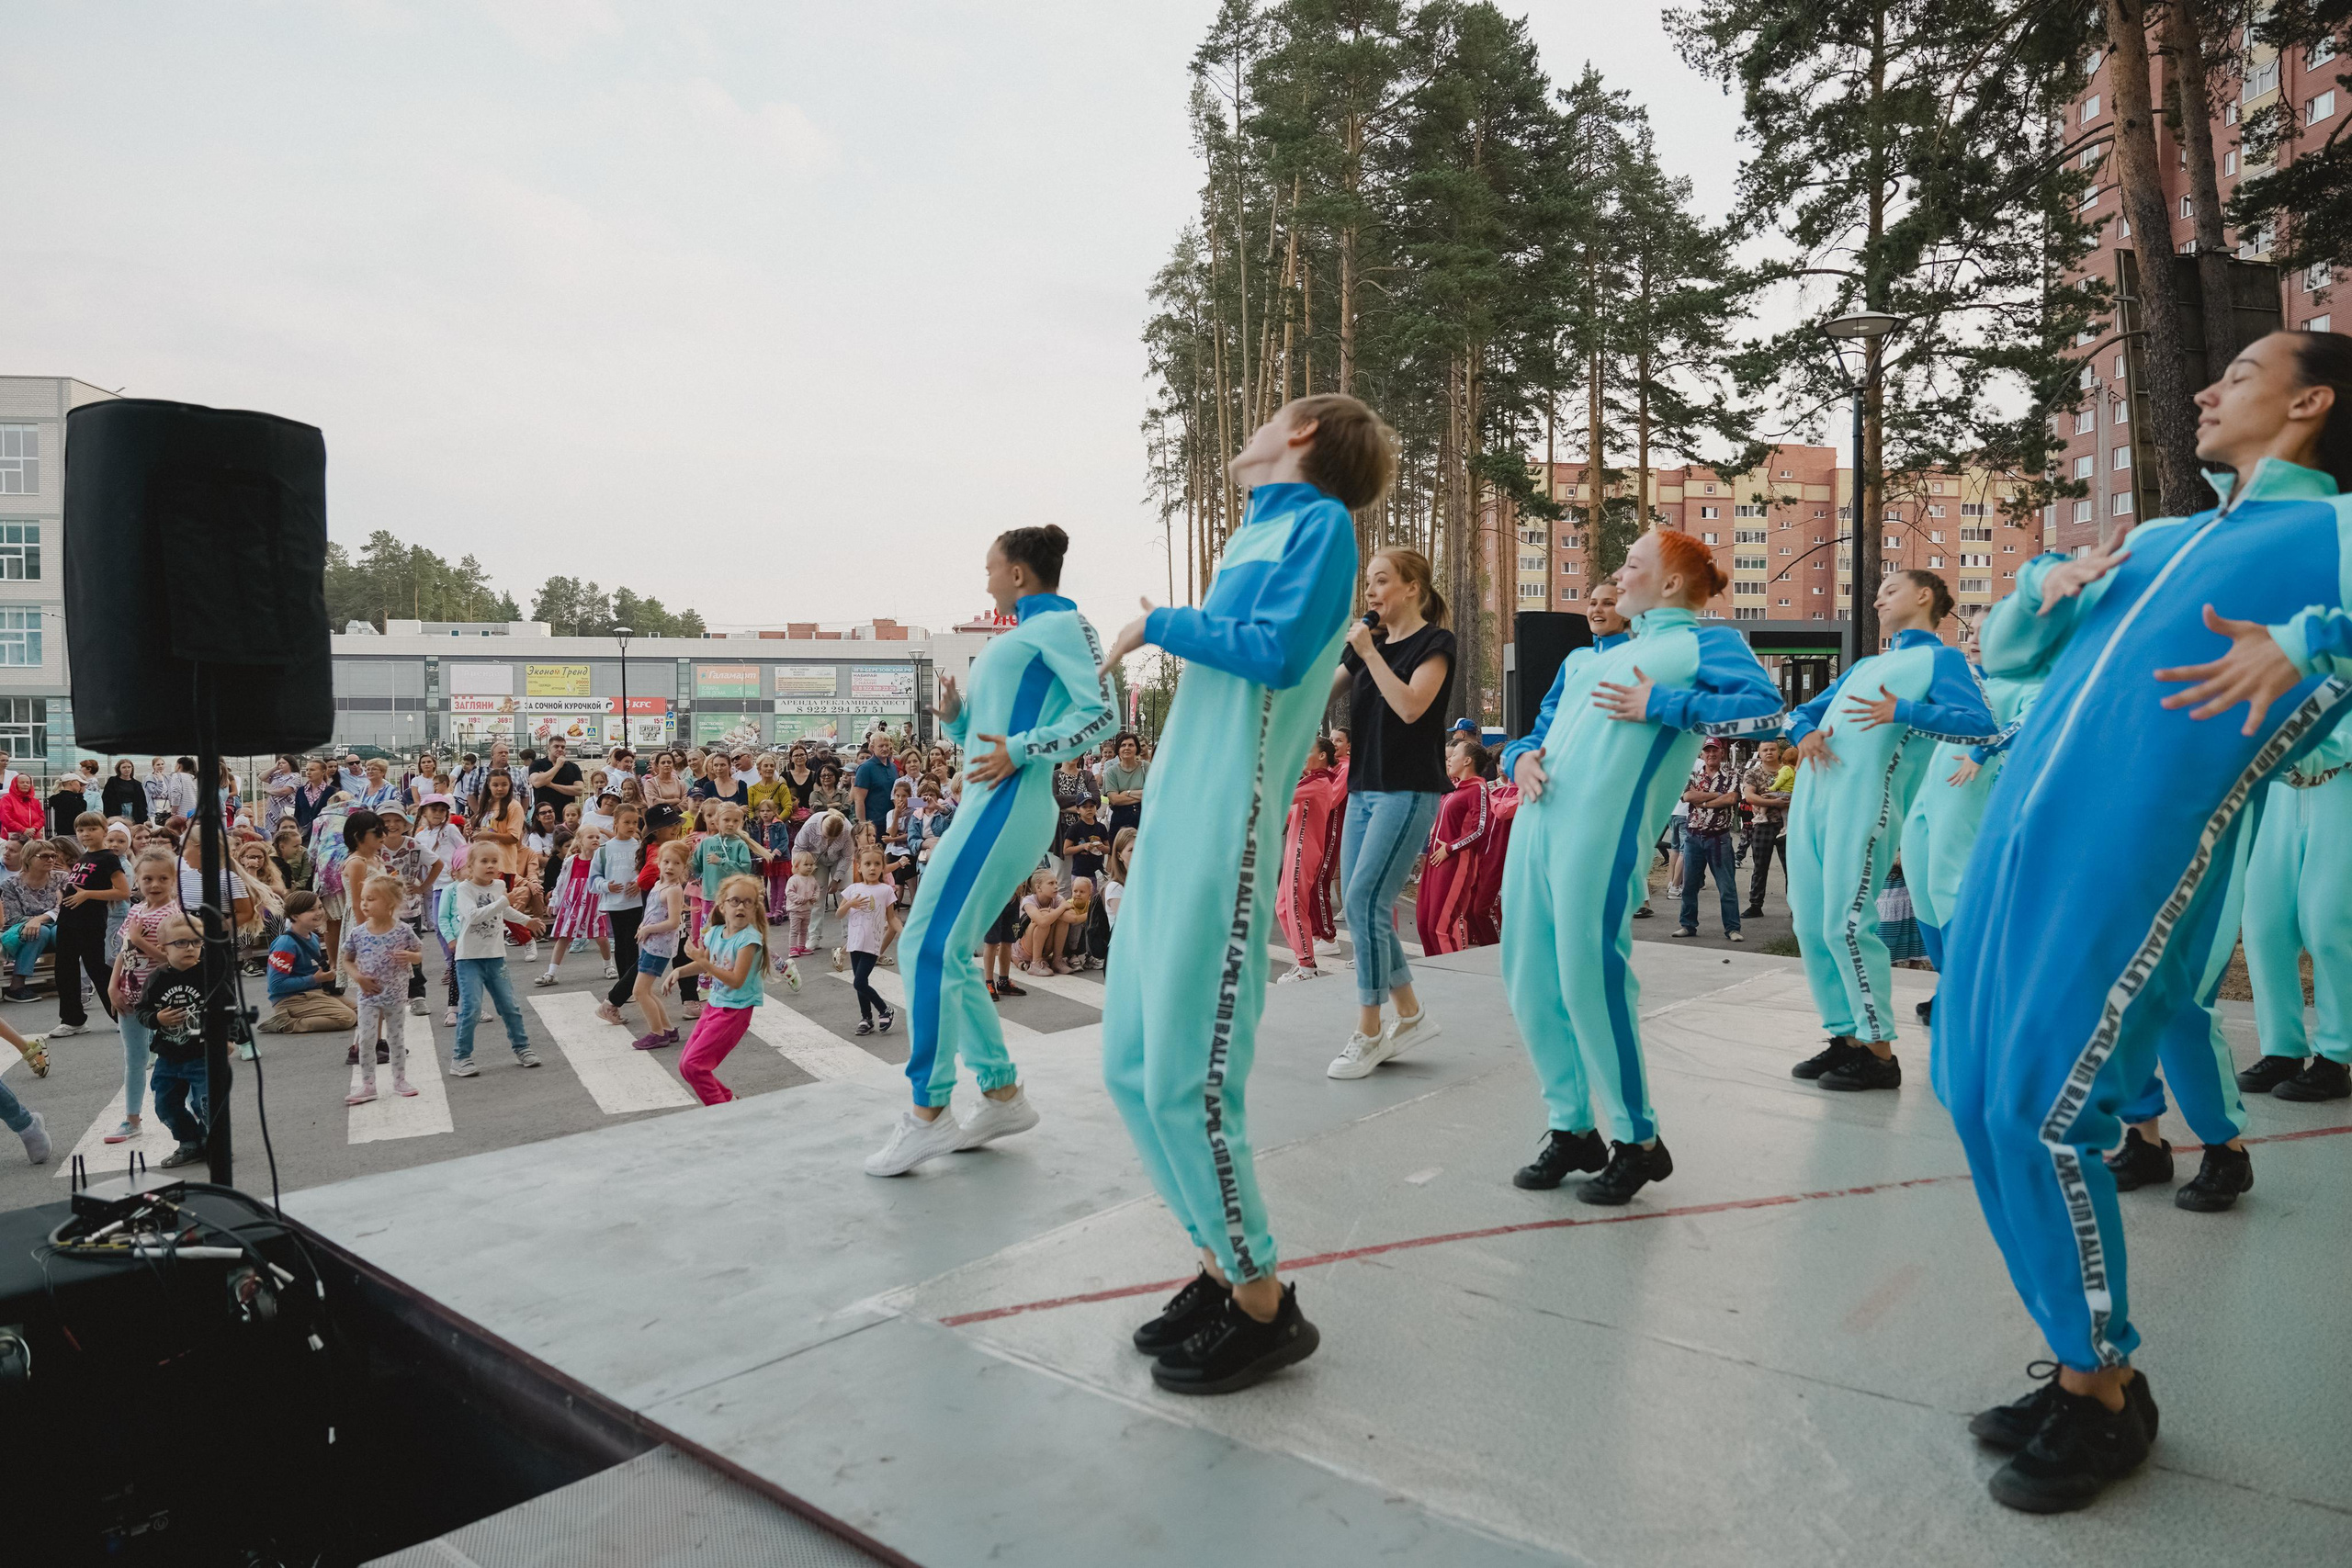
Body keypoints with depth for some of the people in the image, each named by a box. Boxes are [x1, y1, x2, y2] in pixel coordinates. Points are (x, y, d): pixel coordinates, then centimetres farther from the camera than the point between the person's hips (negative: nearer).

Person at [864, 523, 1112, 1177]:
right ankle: (1003, 1096, 15)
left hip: (1010, 803, -10)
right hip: (985, 805, 10)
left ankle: (928, 1113, -8)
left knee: (930, 945, -14)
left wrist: (1020, 751, -19)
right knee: (946, 953, 8)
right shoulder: (1013, 640, 26)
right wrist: (955, 714, 10)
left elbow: (1101, 711, -13)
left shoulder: (1060, 622, -2)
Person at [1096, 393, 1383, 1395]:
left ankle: (1264, 1308, 11)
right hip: (1169, 832, 8)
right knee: (1131, 1069, 10)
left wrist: (1159, 623, -6)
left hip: (1223, 837, -8)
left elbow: (1279, 650, -16)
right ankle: (1224, 1266, 25)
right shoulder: (1256, 532, 23)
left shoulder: (1319, 519, -1)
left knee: (1184, 1081, -8)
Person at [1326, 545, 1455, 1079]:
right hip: (1364, 788, 8)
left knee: (1365, 899, -14)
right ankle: (1411, 1015, 17)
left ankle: (1368, 1033, -3)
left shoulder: (1434, 643, -3)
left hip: (1409, 790, -7)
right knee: (1359, 903, 4)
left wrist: (1370, 652, -13)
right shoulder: (1366, 644, 16)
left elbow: (1411, 706, -18)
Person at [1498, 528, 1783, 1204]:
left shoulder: (1702, 642, 8)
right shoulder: (1592, 656, 28)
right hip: (1540, 818, 7)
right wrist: (1521, 756, 6)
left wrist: (1659, 705, -12)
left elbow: (1764, 705, -10)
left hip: (1602, 825, -7)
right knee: (1529, 981, 7)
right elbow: (1538, 730, 29)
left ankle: (1638, 1140, 7)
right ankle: (1571, 1129, 21)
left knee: (1589, 977, -10)